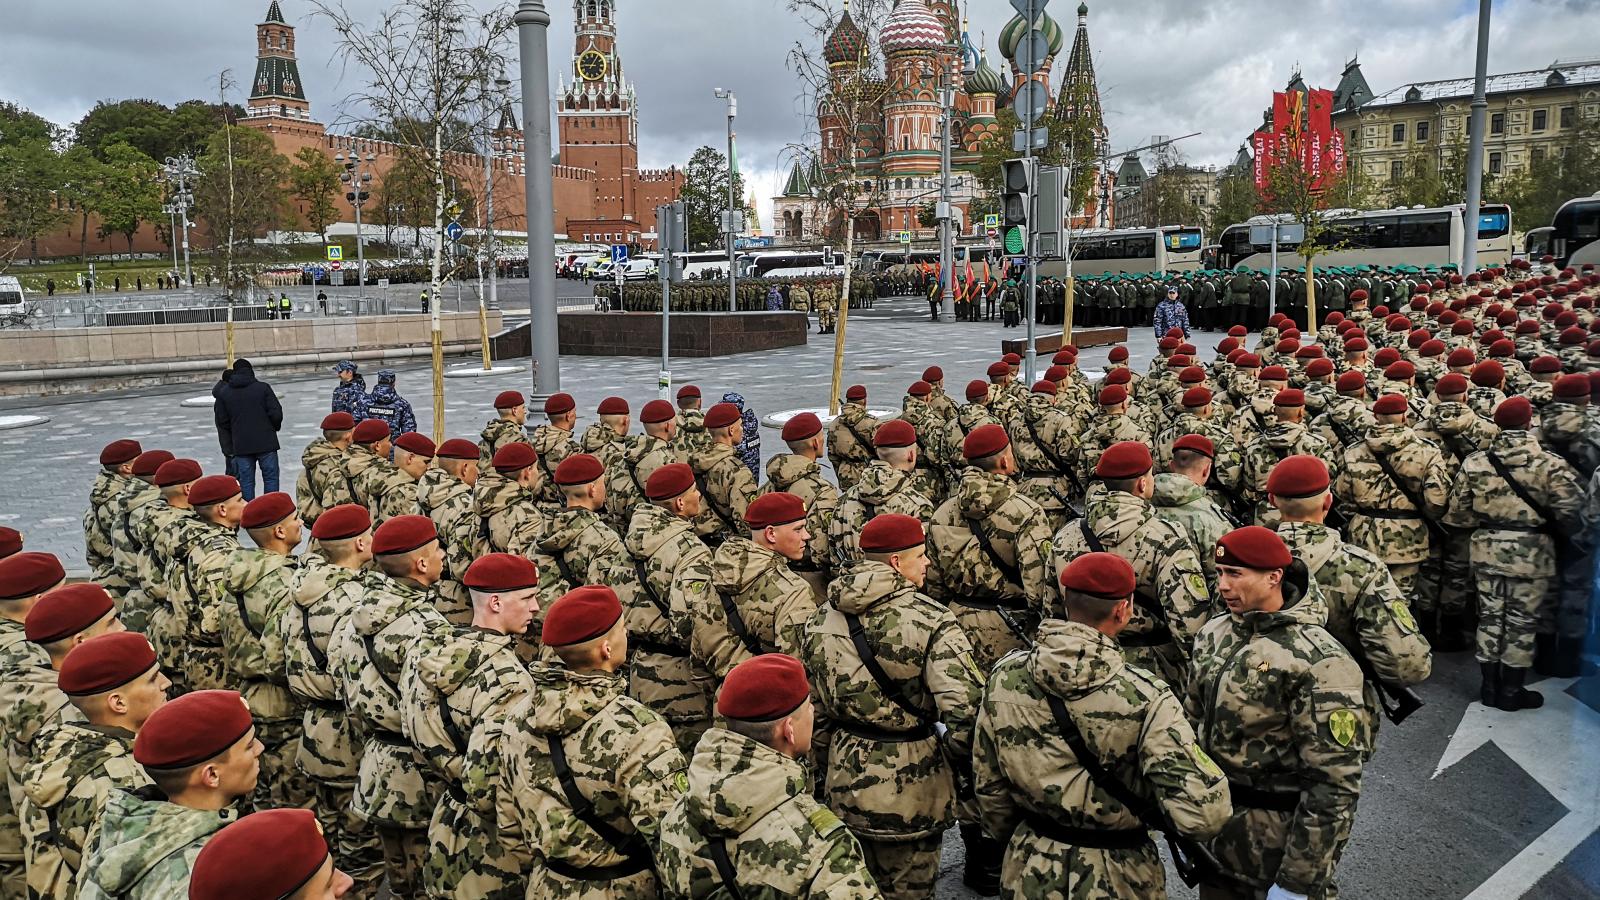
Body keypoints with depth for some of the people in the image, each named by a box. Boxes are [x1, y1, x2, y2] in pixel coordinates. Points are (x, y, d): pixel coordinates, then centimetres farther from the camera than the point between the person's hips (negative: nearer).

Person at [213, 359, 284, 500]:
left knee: (246, 481, 7)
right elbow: (276, 414, -7)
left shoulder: (224, 394, 6)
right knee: (271, 477, 5)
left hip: (241, 446, 2)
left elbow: (222, 423, 8)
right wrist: (274, 427, 13)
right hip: (266, 442, -2)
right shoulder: (263, 388, -4)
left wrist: (228, 447, 17)